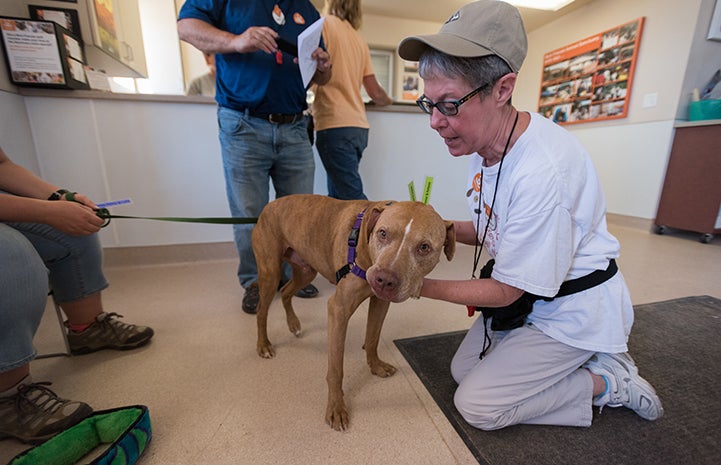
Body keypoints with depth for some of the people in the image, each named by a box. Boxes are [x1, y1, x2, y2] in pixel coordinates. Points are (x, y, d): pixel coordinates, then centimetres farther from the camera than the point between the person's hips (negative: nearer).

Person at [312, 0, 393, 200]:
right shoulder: (360, 40, 19)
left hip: (334, 124, -7)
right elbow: (375, 92, 18)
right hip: (359, 125, 7)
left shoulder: (325, 24, 2)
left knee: (353, 198, -9)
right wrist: (389, 101, 38)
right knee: (338, 196, 12)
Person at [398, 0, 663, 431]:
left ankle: (609, 381, 11)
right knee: (463, 371, 14)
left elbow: (504, 292, -23)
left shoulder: (542, 172, -34)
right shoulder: (487, 143, -7)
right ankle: (578, 361, 21)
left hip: (573, 310, -8)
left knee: (477, 406, -3)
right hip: (525, 296, 8)